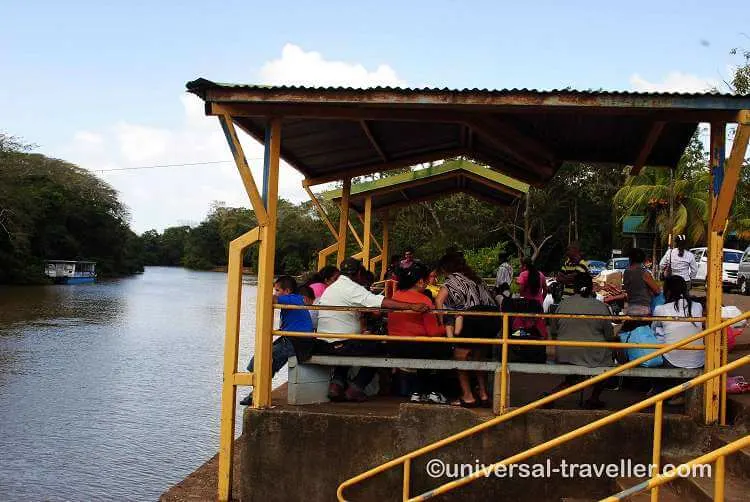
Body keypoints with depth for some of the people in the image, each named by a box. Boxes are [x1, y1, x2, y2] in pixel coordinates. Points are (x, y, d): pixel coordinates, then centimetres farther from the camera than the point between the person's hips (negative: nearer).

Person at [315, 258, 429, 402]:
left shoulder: (331, 288, 17)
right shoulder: (352, 288, -12)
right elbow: (381, 302, -25)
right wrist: (411, 306, -31)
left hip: (321, 345, 8)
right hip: (339, 345, -8)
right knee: (377, 347, 11)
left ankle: (337, 383, 16)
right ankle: (355, 388, 6)